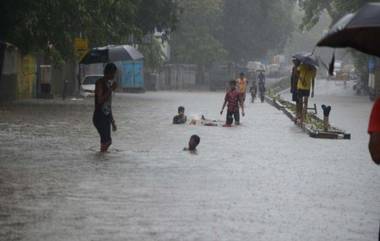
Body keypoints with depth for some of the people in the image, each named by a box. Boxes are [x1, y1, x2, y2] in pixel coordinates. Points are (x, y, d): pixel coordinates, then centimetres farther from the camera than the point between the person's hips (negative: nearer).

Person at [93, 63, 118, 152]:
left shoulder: (109, 83, 16)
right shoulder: (100, 83, -10)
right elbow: (100, 100, -21)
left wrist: (112, 121, 24)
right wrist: (111, 90, -21)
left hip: (107, 116, 9)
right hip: (99, 116, -9)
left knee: (107, 141, 6)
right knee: (106, 140, -17)